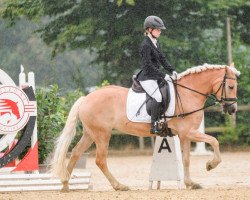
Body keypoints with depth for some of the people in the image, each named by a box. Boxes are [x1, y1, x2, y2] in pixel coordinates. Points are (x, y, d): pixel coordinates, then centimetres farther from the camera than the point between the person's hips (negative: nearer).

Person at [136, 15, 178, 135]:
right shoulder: (146, 45, -14)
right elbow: (148, 65, -19)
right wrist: (162, 76, -21)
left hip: (155, 77, 10)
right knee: (158, 97, -28)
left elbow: (162, 59, 17)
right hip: (147, 78, -10)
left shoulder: (155, 44, 15)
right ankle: (154, 126, -29)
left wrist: (171, 71, 2)